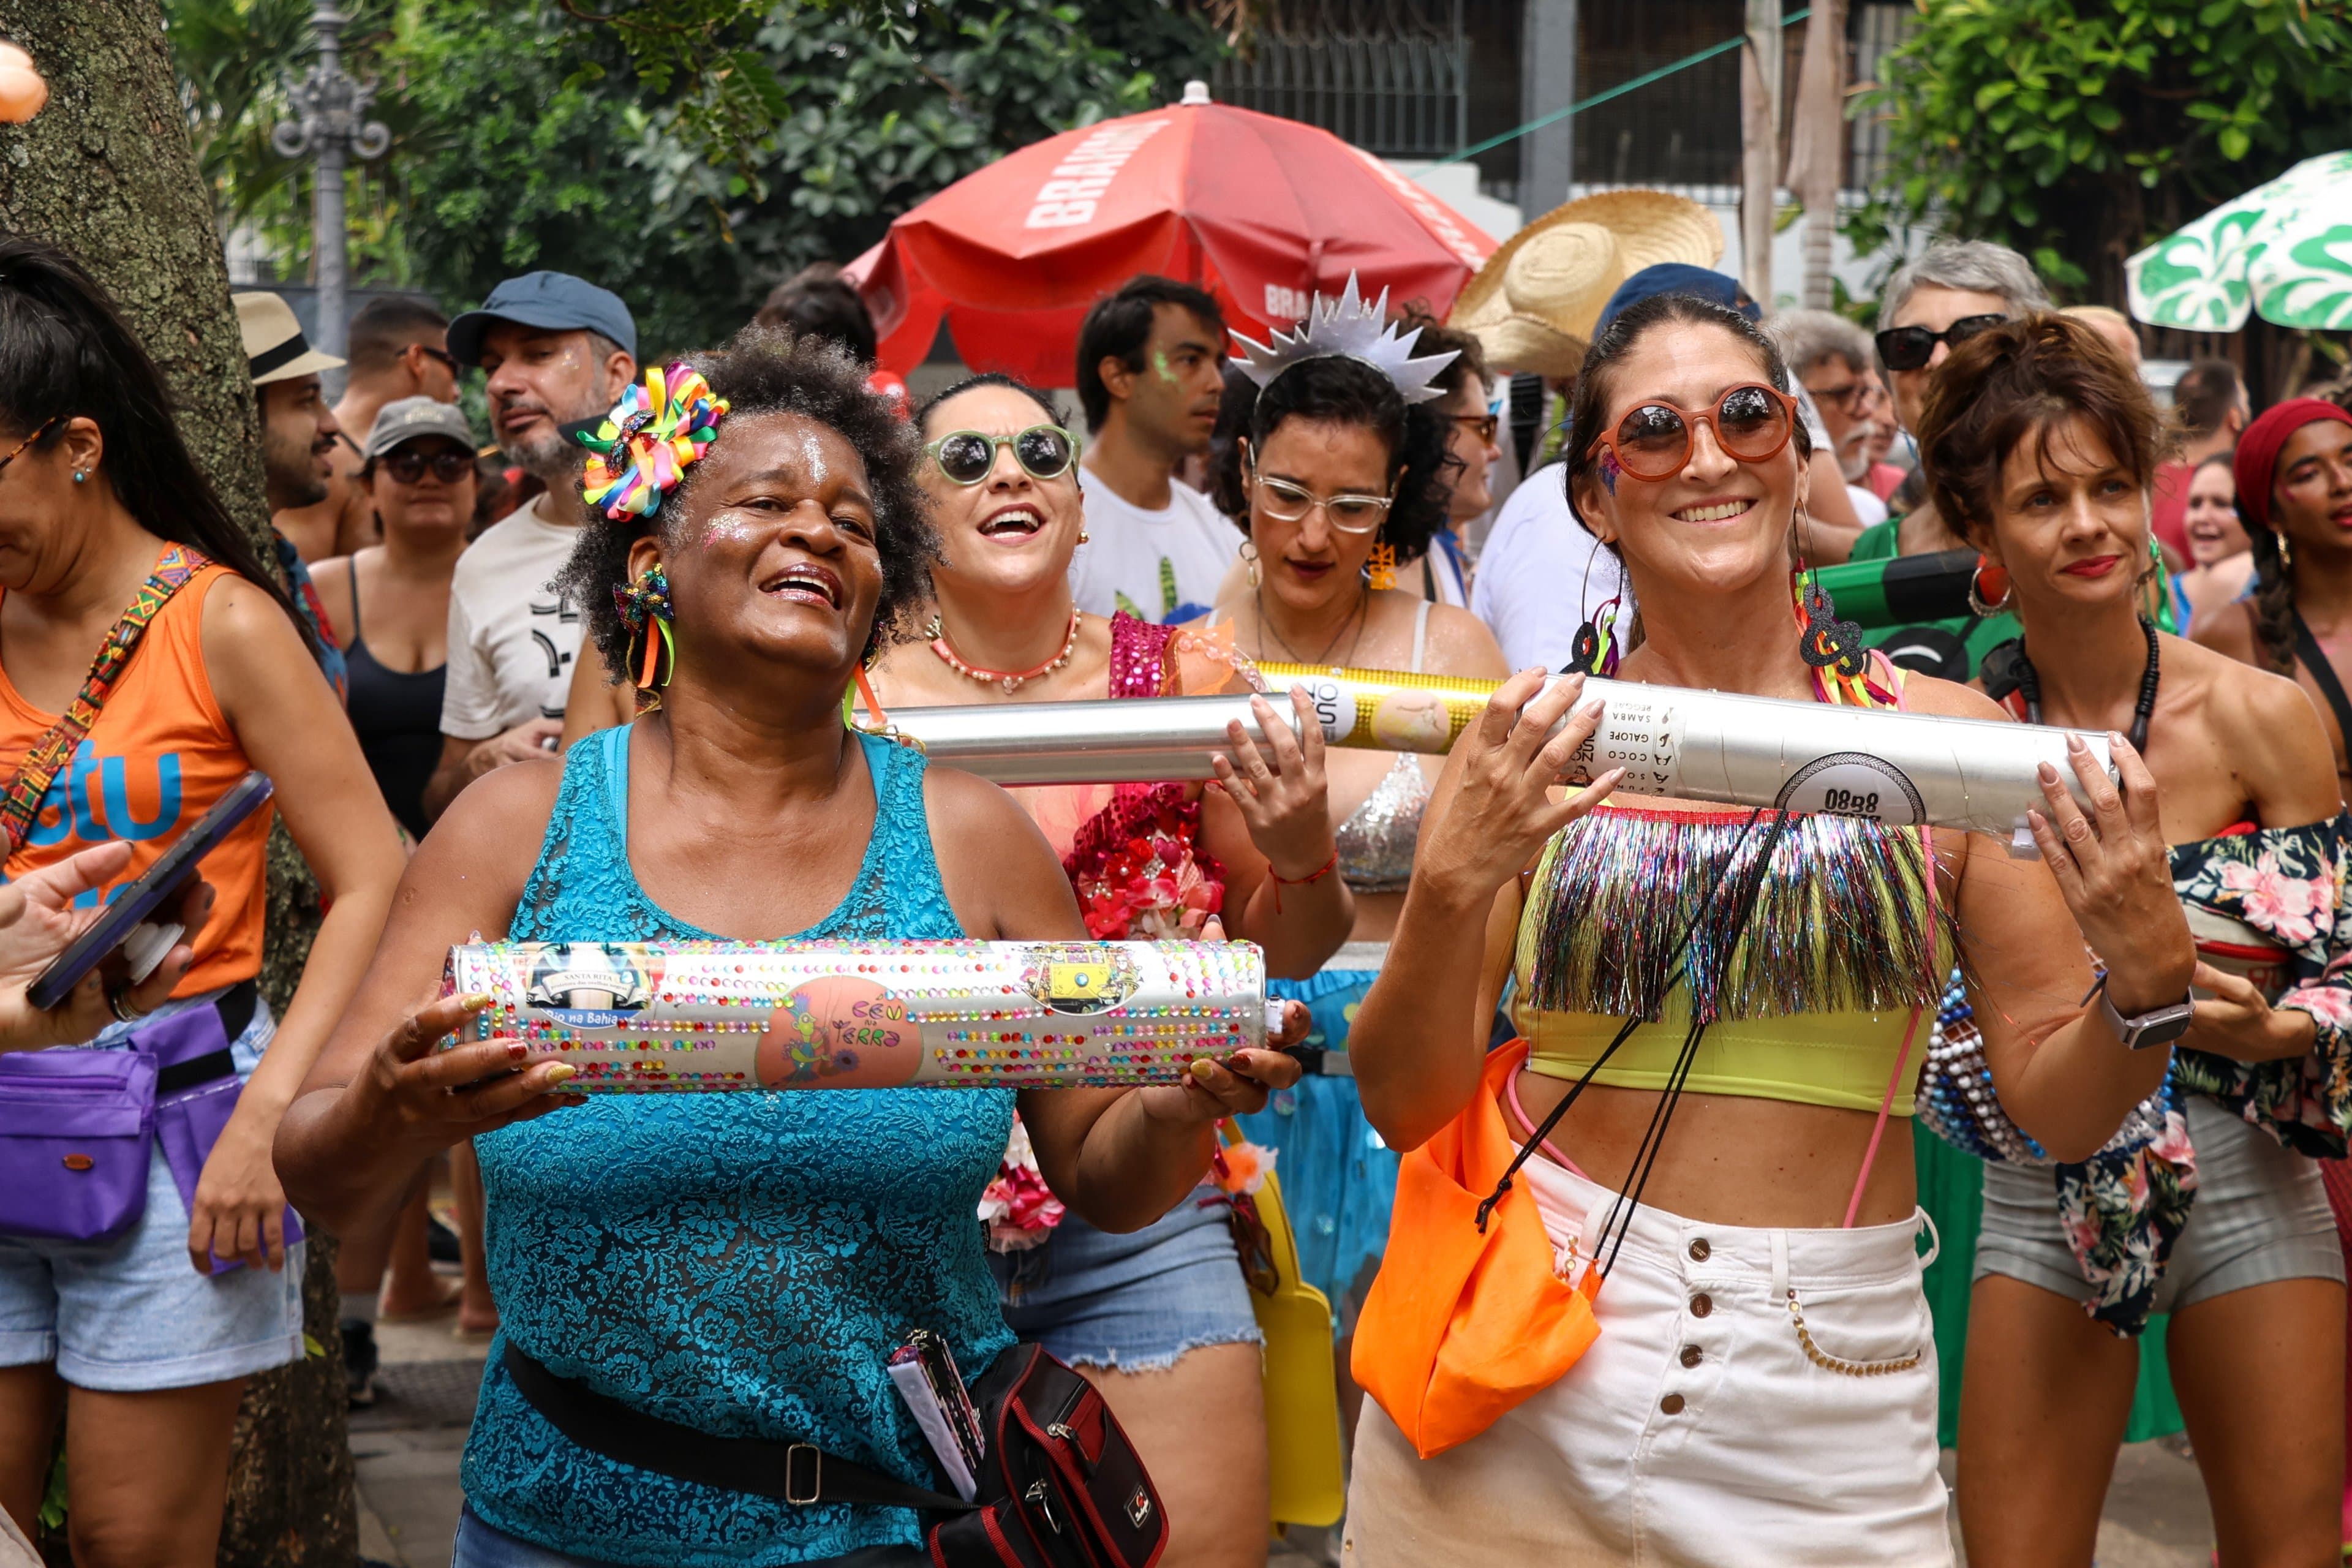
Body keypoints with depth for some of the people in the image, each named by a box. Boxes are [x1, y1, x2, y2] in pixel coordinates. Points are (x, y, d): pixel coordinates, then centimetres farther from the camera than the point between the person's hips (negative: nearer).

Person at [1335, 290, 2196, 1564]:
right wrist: (1452, 886, -18)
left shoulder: (1939, 734, 0)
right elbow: (1405, 1105, -2)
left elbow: (2056, 1105, 2)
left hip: (1827, 1429, 0)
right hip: (1515, 1412, 0)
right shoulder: (1529, 745, 0)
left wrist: (2151, 976, -18)